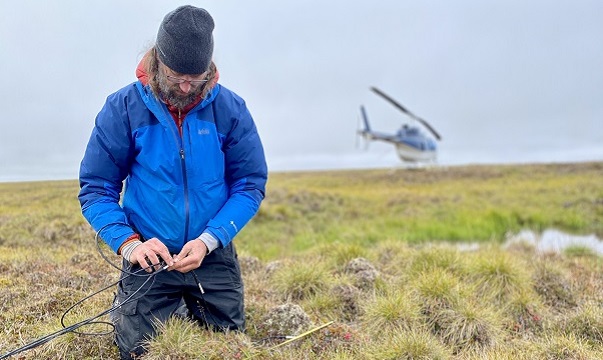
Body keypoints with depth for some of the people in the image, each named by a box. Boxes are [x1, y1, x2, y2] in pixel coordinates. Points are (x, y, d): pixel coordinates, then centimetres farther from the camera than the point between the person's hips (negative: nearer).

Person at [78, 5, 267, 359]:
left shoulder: (231, 109, -8)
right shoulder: (123, 107, -10)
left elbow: (250, 185, -5)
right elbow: (95, 188, -6)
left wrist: (208, 240, -18)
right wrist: (128, 243, -22)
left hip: (214, 257, 1)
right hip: (149, 259, -1)